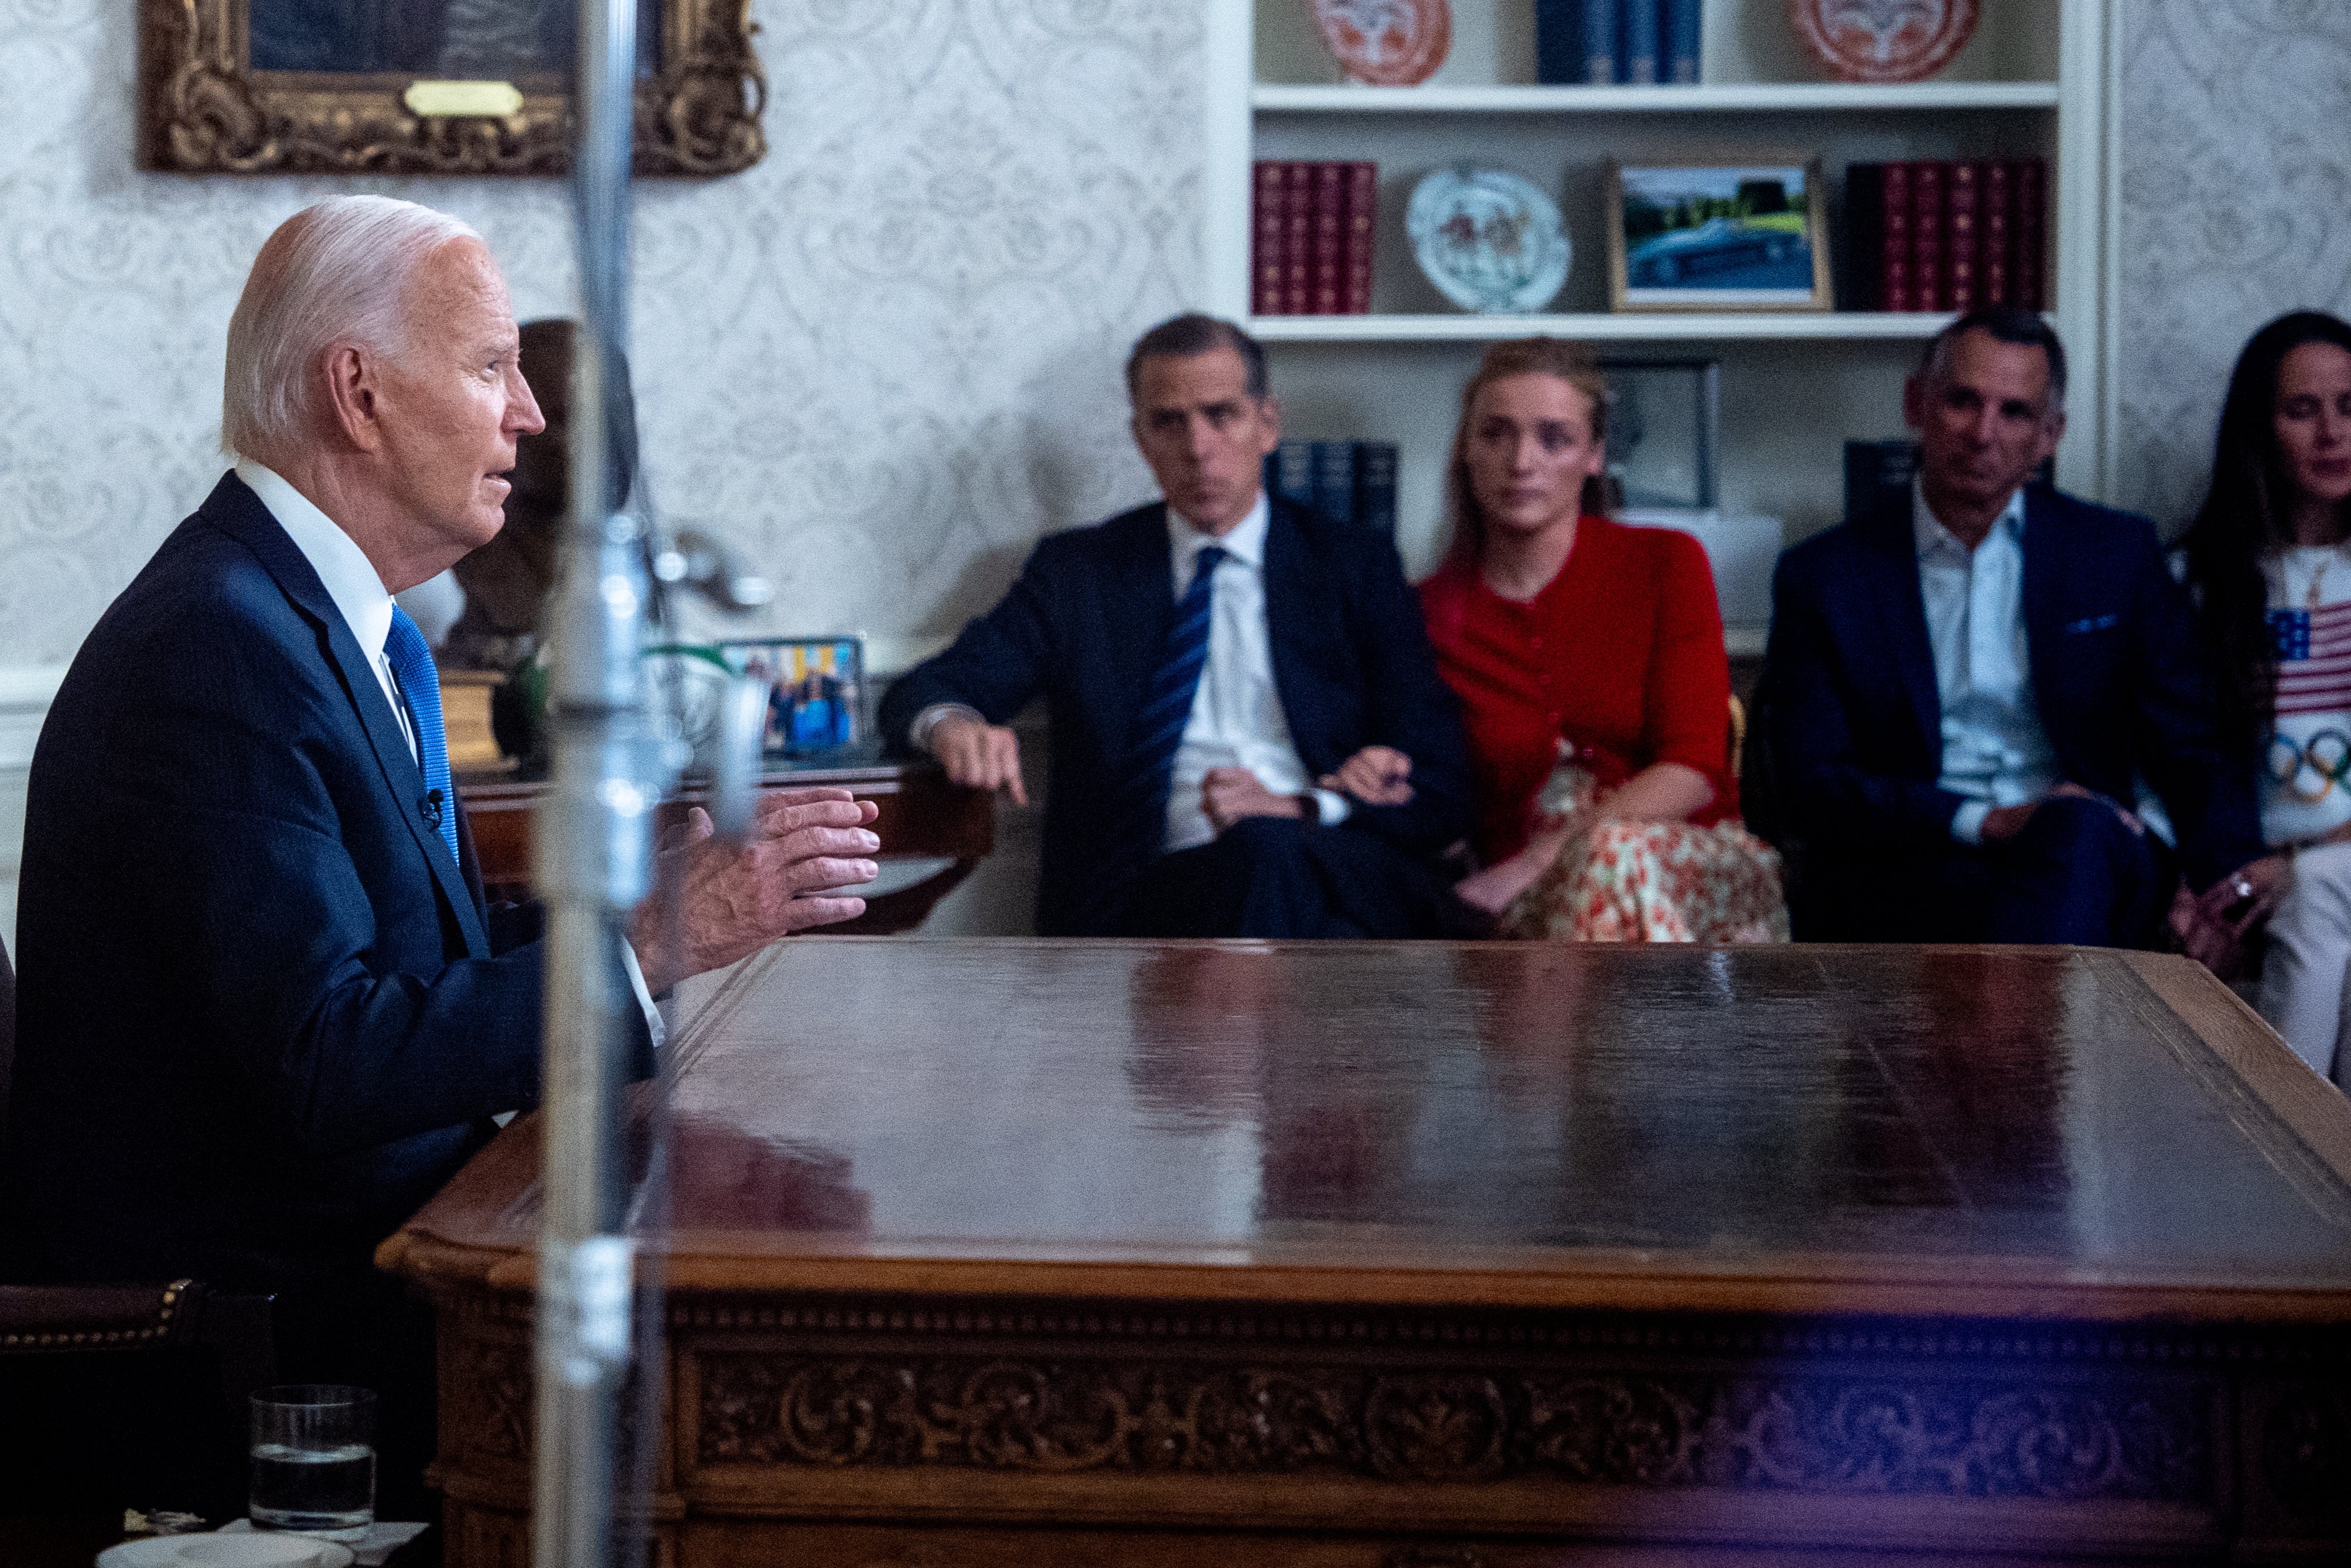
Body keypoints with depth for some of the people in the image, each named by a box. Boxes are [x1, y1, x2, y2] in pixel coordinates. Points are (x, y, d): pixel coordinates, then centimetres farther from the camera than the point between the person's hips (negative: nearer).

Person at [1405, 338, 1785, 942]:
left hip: (1701, 872, 0)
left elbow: (1693, 770, -4)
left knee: (1617, 854, -38)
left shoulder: (1666, 564, 7)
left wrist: (1536, 862, -16)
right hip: (1531, 908, 0)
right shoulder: (1429, 615, 12)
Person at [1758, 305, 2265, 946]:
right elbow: (1811, 789, 1)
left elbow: (2189, 749, 10)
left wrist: (2233, 876, -12)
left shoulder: (2120, 554, 14)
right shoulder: (1823, 576, 9)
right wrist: (1983, 822, -15)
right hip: (1898, 881, -1)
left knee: (2079, 835, -36)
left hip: (2089, 861, 2)